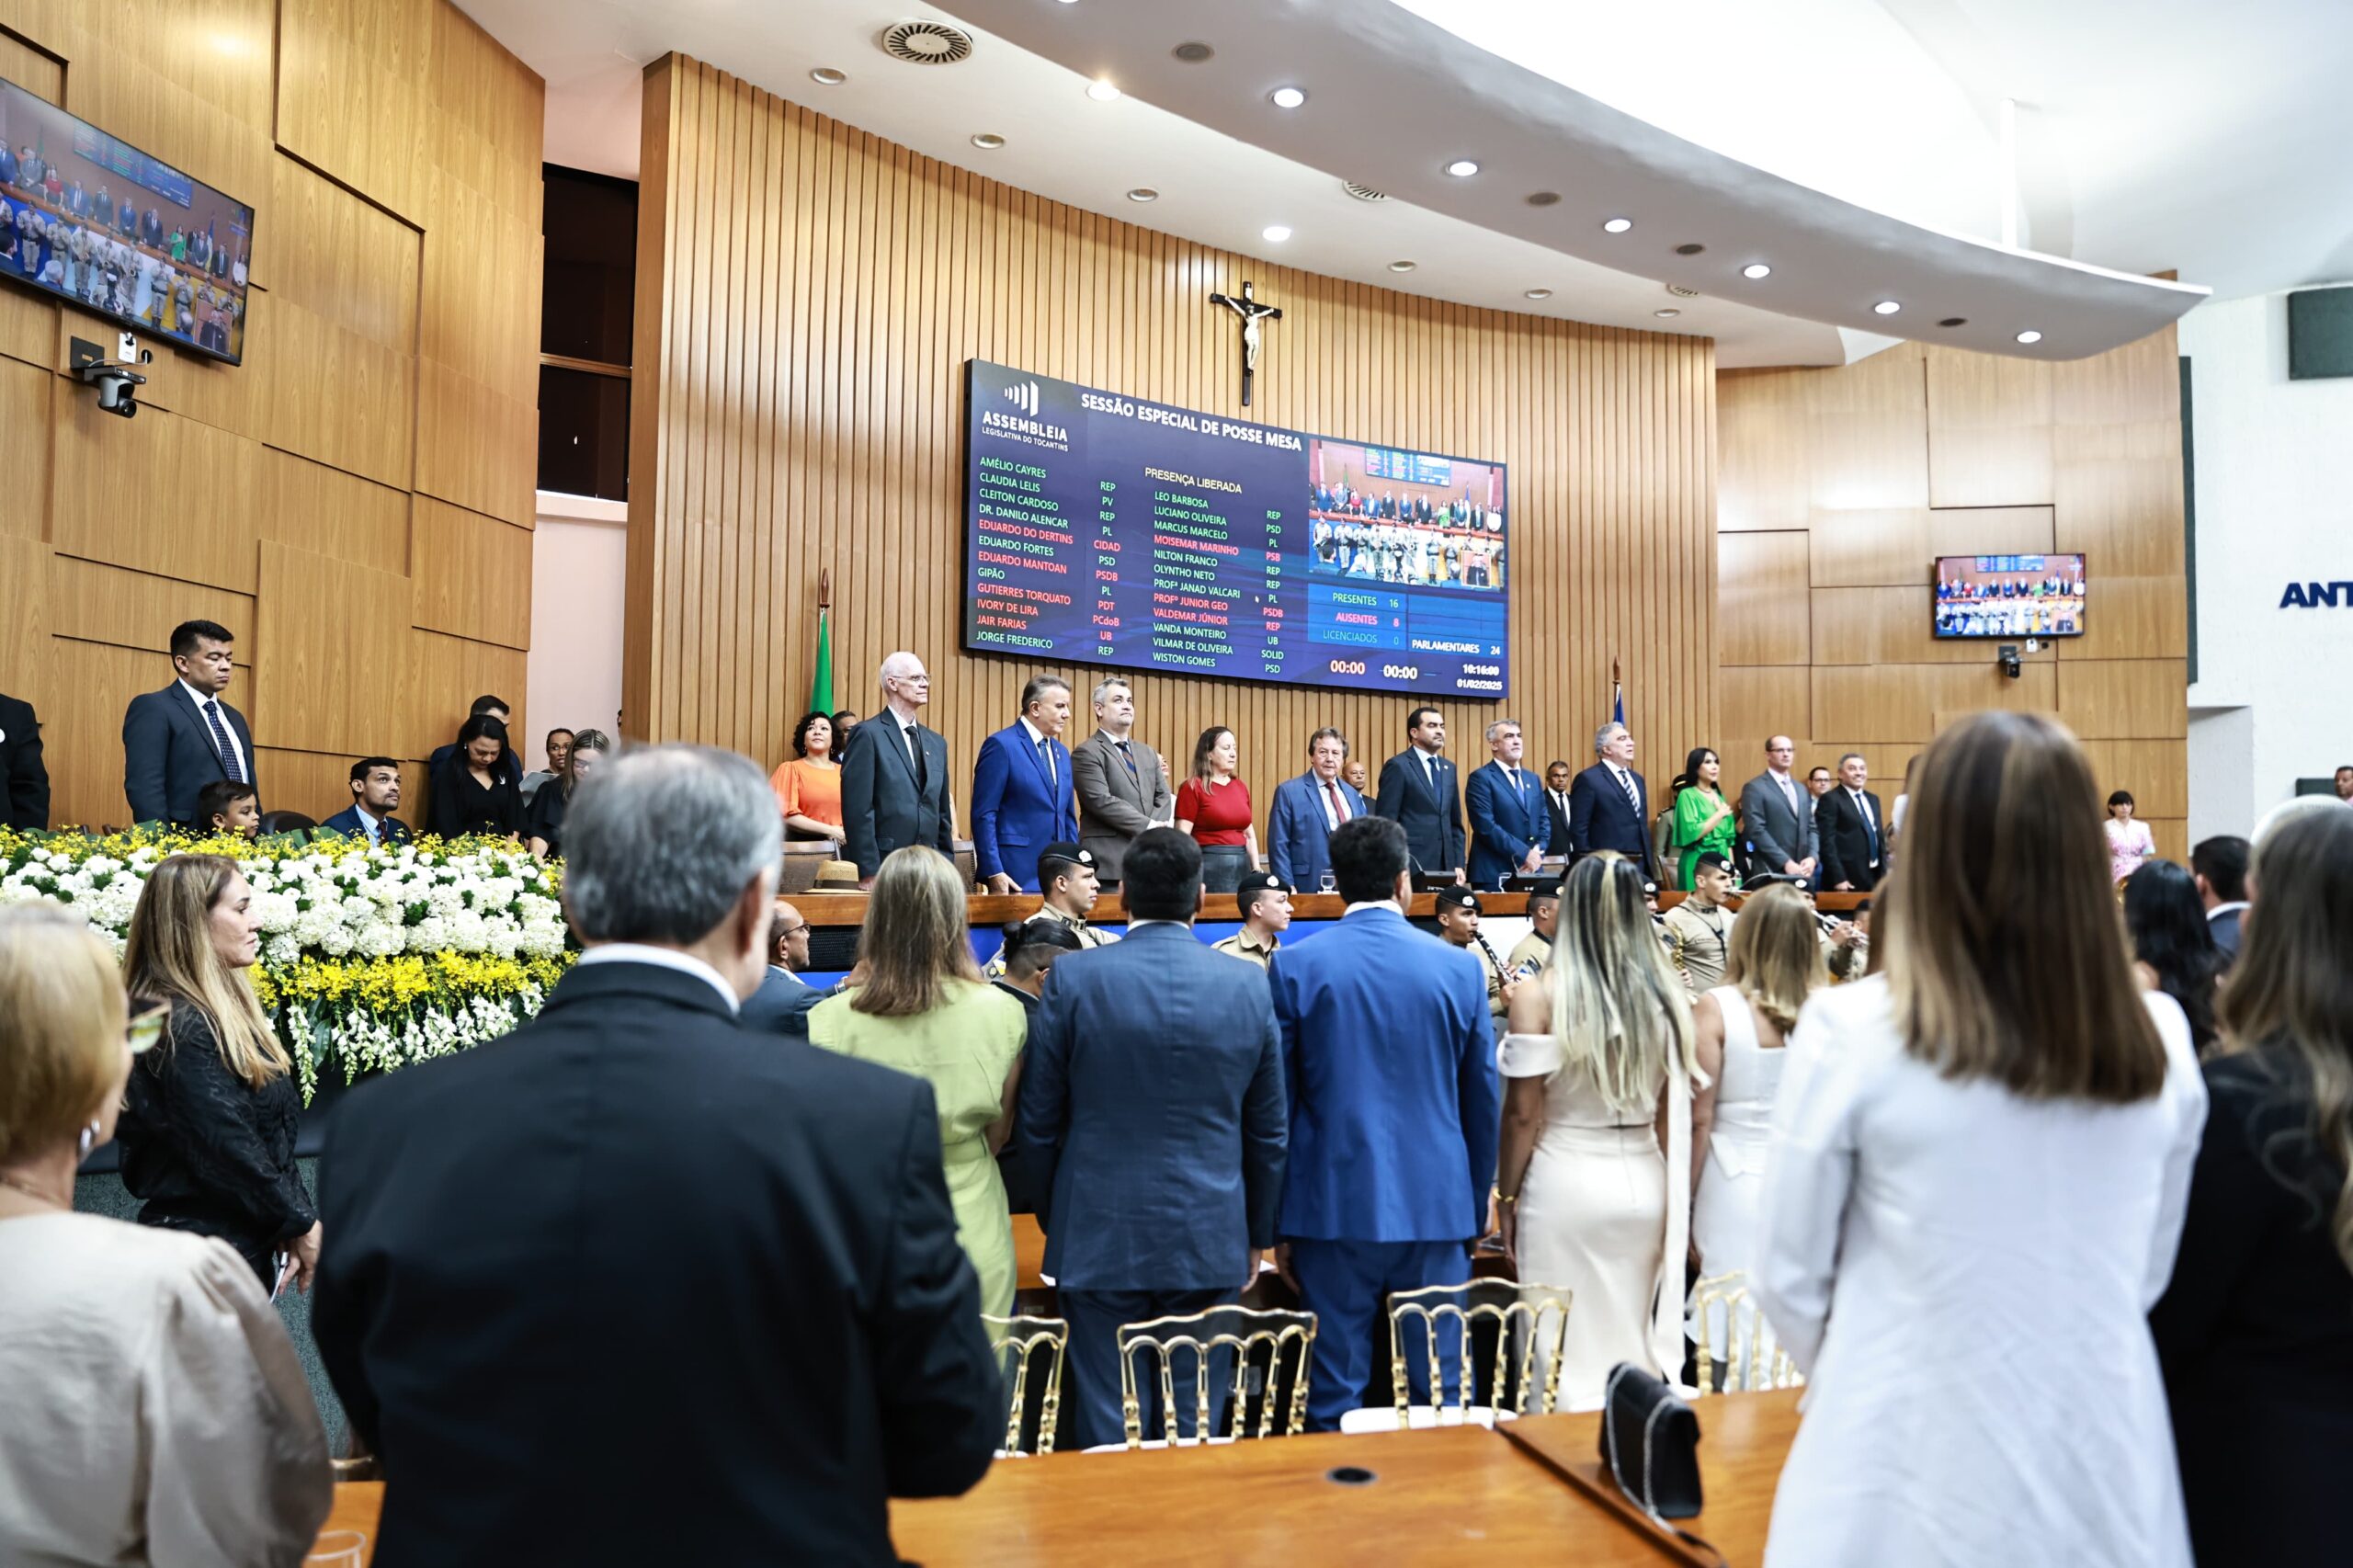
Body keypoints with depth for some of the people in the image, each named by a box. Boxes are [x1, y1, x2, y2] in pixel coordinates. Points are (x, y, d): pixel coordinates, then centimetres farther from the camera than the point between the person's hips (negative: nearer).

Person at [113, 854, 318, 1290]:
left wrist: (291, 1224, 0)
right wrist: (301, 1224, -10)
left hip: (247, 1243, 9)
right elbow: (228, 1152, -21)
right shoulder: (181, 1028, -19)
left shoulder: (222, 1009, 9)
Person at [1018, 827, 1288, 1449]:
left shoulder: (1075, 978, -9)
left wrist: (1053, 1219, 12)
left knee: (1105, 1427, 9)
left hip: (1099, 1239, -2)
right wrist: (1258, 1234, 16)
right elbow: (1270, 1131, 5)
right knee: (1196, 1426, 13)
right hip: (1211, 1242, 2)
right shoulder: (1248, 986, -3)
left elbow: (1039, 1122, -2)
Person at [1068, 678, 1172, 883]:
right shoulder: (1087, 752, -3)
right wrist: (1148, 826, -14)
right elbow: (1101, 801, -14)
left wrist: (1155, 830, -5)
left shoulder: (1148, 753, 20)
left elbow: (1163, 798, 14)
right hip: (1108, 862, -6)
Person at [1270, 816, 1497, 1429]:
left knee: (1335, 1400, 7)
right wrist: (1477, 1209, 17)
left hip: (1334, 1208, -1)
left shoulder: (1294, 968, -5)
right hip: (1437, 1209, 1)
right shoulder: (1459, 968, -1)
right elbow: (1483, 1102, 5)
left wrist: (1278, 1224, 8)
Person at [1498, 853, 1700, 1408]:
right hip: (1645, 1184, 4)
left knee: (1570, 1352, 7)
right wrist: (1678, 1203, 14)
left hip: (1566, 1187, -4)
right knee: (1638, 1343, 17)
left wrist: (1506, 1197, 2)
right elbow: (1675, 1111, 3)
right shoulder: (1666, 994, -2)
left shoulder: (1541, 997, -11)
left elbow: (1523, 1114, -10)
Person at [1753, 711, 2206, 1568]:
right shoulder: (2161, 1041, -5)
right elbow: (2148, 1274, 8)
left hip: (1918, 1468, -3)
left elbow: (1789, 1279, -6)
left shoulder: (1851, 1032, -17)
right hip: (2105, 1466, 3)